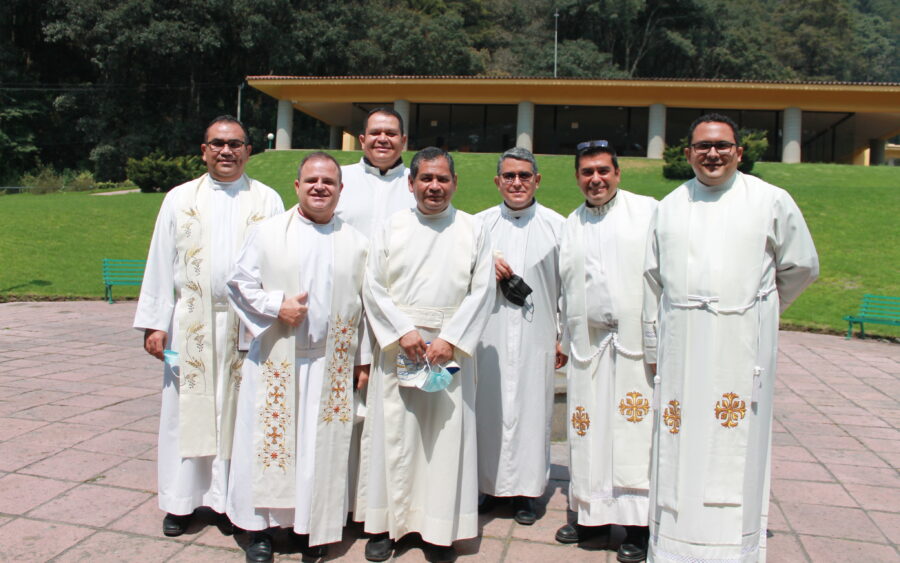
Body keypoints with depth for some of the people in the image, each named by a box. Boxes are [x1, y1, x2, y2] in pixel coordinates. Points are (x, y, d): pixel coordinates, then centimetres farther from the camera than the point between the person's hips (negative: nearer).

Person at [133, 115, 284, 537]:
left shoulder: (267, 201, 5)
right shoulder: (179, 199, 8)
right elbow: (160, 263, 6)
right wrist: (154, 323, 0)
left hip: (249, 324, -1)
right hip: (192, 323, 1)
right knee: (188, 410, 7)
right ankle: (181, 500, 21)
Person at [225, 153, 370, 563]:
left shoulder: (356, 243, 6)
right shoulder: (268, 233, 2)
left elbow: (365, 304, 8)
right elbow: (239, 283, 3)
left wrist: (362, 358, 6)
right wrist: (276, 305, -13)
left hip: (332, 362, 1)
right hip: (276, 359, -1)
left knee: (323, 445, 7)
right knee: (270, 438, 5)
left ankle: (316, 526, 23)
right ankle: (260, 526, 20)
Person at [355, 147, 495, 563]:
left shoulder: (473, 230, 5)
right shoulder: (392, 227, 7)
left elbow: (481, 291, -1)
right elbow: (373, 286, 3)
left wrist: (450, 339, -11)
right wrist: (403, 331, -9)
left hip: (451, 348, 0)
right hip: (396, 346, 1)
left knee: (447, 438, 3)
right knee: (392, 433, 4)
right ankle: (383, 524, 18)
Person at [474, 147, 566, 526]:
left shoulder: (557, 226, 4)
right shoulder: (480, 224, 8)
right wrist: (485, 262, -6)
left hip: (536, 338, -1)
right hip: (489, 336, 1)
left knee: (532, 410, 2)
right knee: (488, 409, 5)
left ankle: (525, 490, 17)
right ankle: (491, 485, 21)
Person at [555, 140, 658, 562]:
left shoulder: (648, 211, 2)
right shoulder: (570, 225, 16)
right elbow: (563, 286, 20)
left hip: (637, 340, -4)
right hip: (587, 342, 4)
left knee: (634, 430, -1)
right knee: (589, 431, 8)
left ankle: (638, 525, 11)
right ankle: (594, 515, 22)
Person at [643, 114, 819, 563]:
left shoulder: (771, 201, 3)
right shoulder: (669, 207, 11)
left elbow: (801, 267, 14)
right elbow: (653, 279, 14)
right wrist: (653, 347, 13)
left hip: (742, 344, -2)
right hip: (681, 344, 2)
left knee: (736, 449, -1)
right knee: (678, 446, 5)